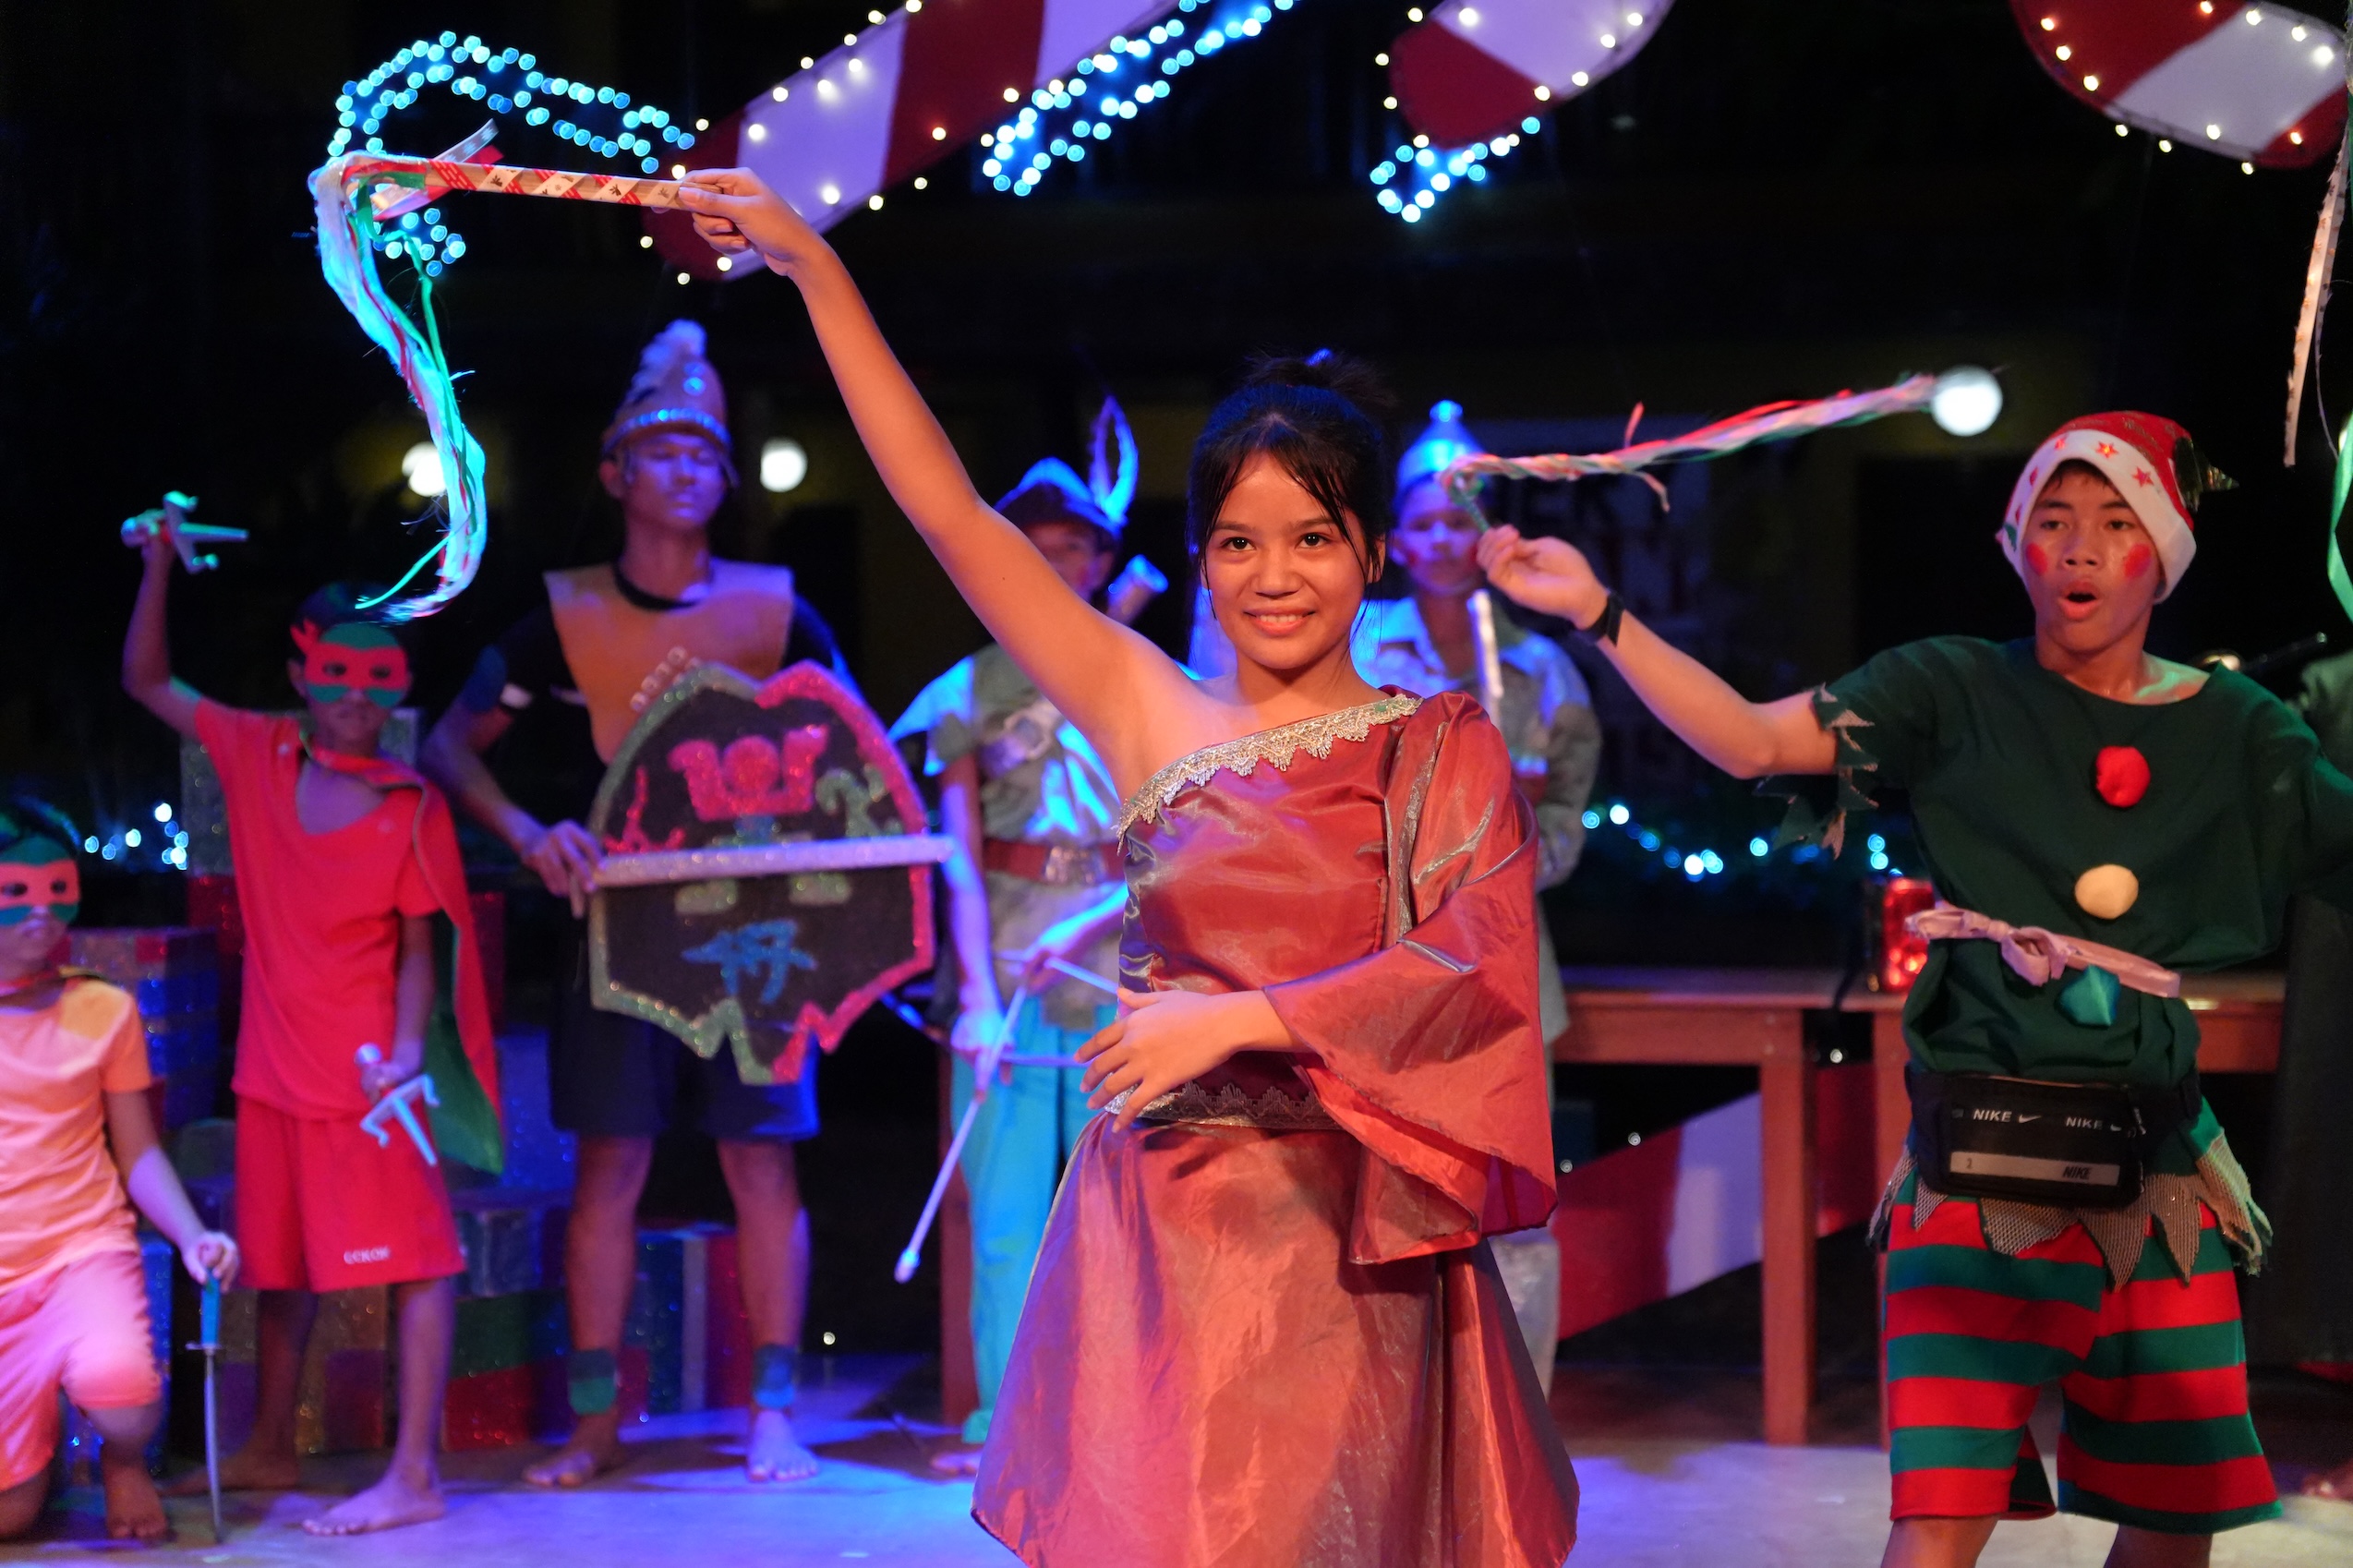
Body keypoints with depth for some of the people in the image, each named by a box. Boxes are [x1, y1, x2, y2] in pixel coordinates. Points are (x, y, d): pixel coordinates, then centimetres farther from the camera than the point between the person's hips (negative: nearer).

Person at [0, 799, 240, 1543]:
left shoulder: (103, 1010, 1)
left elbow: (139, 1154, 5)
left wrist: (193, 1238, -12)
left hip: (83, 1253, -1)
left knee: (118, 1387, -35)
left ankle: (124, 1463, 3)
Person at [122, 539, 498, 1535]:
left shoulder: (414, 808, -8)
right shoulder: (257, 757, 4)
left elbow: (418, 950, -7)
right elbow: (146, 680, 10)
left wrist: (405, 1051, -21)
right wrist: (159, 567, -3)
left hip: (365, 1076, -5)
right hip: (275, 1068, 6)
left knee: (411, 1259, -8)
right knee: (279, 1264, 18)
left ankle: (414, 1474, -7)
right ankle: (270, 1450, 32)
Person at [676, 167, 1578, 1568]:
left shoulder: (1443, 748, 4)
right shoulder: (1152, 716, 7)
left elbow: (1480, 967, -8)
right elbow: (950, 511, 6)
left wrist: (1242, 1017, -15)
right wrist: (814, 269, 5)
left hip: (1336, 1236, -2)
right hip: (1150, 1226, 2)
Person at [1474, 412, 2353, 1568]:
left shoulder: (2235, 731, 7)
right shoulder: (1959, 693, 0)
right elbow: (1752, 741, -11)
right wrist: (1597, 611, -20)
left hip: (2157, 1172, 3)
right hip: (1979, 1168, -3)